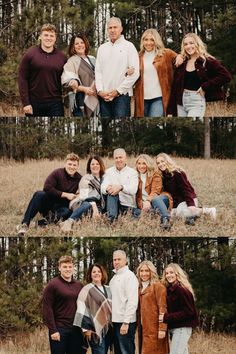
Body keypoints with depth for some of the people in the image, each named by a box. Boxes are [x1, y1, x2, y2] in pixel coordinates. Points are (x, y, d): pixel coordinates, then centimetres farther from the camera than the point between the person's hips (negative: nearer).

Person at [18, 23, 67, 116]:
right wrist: (25, 103, -10)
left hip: (55, 104, 1)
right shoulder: (30, 54, 0)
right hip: (34, 104, -1)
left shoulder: (62, 57, 6)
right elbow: (22, 79, -2)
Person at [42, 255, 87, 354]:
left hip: (76, 330, 5)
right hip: (59, 330, -5)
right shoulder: (52, 285, -3)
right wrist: (53, 330, -15)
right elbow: (47, 309, -8)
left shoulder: (79, 285, 12)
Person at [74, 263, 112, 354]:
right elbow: (82, 309, -11)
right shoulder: (87, 290, -5)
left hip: (108, 329, 6)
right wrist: (86, 328, -16)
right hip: (96, 329, -6)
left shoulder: (108, 289, 15)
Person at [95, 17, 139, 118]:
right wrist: (100, 90, -2)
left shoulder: (128, 46, 1)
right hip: (103, 96, 4)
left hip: (121, 94, -4)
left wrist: (118, 91, -9)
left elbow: (134, 73, -6)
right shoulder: (102, 48, 15)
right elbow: (98, 71, 13)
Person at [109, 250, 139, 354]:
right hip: (115, 321, 8)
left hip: (125, 322, -8)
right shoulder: (114, 278, 16)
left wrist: (126, 322, -21)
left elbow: (132, 301, -16)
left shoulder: (129, 276, -8)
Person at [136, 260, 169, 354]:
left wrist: (162, 328, -18)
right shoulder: (141, 288, 18)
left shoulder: (158, 286, -6)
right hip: (144, 329, 7)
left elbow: (162, 308, -12)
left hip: (154, 329, -7)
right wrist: (140, 328, 9)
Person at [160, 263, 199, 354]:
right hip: (173, 328, 9)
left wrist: (167, 317, -21)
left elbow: (188, 312, -19)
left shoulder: (182, 290, -15)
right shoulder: (169, 290, 12)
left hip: (182, 328, -9)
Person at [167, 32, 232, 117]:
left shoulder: (207, 61, -4)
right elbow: (174, 88, 10)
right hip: (181, 101, 5)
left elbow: (226, 76, -13)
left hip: (197, 101, -5)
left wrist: (205, 87, -13)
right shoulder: (181, 63, 10)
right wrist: (170, 111, 5)